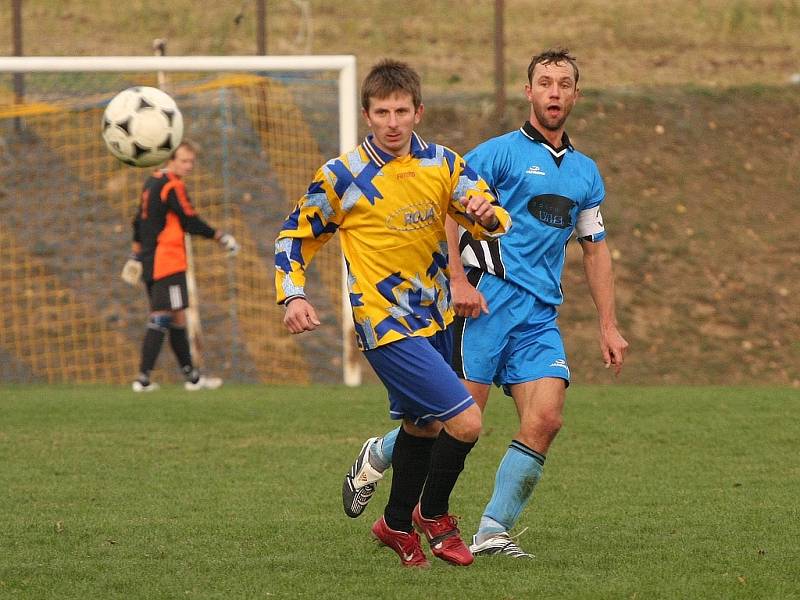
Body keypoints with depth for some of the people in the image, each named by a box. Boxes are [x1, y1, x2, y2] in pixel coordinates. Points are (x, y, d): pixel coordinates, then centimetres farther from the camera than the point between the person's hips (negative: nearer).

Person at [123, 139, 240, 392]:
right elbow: (191, 222, -13)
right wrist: (221, 237, -3)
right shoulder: (172, 186, -13)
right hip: (167, 262, -10)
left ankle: (192, 376, 19)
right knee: (161, 318, -10)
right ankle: (143, 378, -14)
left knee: (177, 317, 14)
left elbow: (140, 221, 23)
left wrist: (136, 255, 29)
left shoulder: (152, 182, 16)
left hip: (150, 261, 10)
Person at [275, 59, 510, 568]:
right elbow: (295, 238, -1)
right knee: (465, 422, -15)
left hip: (434, 319, 6)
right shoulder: (343, 177, -11)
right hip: (386, 326, -6)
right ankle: (433, 514, 9)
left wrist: (488, 213, -25)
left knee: (423, 426, 22)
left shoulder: (442, 164, 0)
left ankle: (397, 525, 43)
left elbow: (495, 222, -1)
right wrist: (293, 296, -16)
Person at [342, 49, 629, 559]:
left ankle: (493, 531, -5)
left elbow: (596, 249, 23)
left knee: (546, 419, -12)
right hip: (488, 301, -5)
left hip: (541, 316, 5)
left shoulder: (586, 172, 17)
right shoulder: (501, 152, -2)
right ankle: (378, 456, 20)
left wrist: (609, 325, 17)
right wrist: (459, 280, -18)